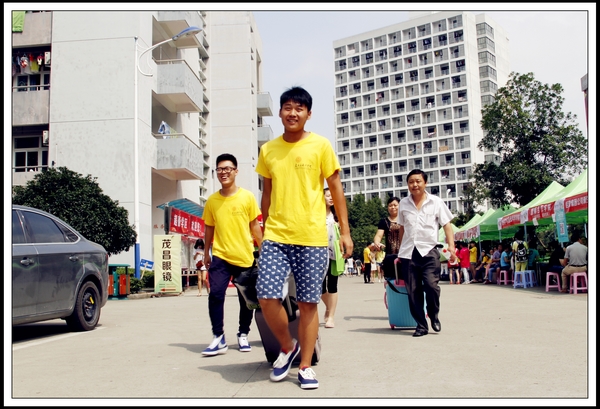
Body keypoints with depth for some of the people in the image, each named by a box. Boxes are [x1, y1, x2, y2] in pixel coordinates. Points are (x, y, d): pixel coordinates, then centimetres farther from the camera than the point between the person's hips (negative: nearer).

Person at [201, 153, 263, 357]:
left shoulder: (247, 197, -3)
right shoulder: (212, 200, 2)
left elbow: (255, 226, 3)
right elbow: (209, 228, 11)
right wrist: (206, 253, 13)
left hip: (245, 257, 0)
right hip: (220, 256, 1)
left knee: (246, 299, 8)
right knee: (215, 295, -12)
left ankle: (243, 335, 27)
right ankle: (218, 338, 0)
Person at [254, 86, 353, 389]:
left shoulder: (320, 145, 1)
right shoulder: (268, 150, 9)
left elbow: (336, 189, 2)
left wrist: (345, 231, -2)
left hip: (312, 238, -2)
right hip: (276, 236, 2)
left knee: (308, 303, 3)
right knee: (267, 297, -9)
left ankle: (306, 367, 18)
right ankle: (288, 347, 19)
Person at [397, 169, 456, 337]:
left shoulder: (436, 202, 3)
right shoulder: (403, 204, 11)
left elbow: (447, 225, 2)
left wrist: (451, 246, -11)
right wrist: (400, 250, 20)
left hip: (429, 251, -3)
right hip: (408, 253, 3)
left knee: (431, 285, -16)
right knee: (413, 291, 2)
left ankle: (434, 316, 10)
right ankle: (421, 325, 13)